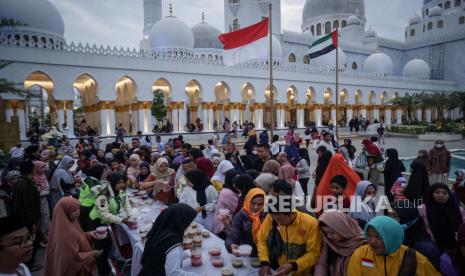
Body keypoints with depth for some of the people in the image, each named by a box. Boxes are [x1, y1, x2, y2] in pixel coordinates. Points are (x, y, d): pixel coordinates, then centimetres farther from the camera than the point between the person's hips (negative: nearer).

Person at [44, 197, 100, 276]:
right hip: (72, 269, -8)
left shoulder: (69, 223, -5)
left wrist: (88, 234, -2)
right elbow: (74, 257, -25)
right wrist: (93, 254, -18)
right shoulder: (65, 232, -30)